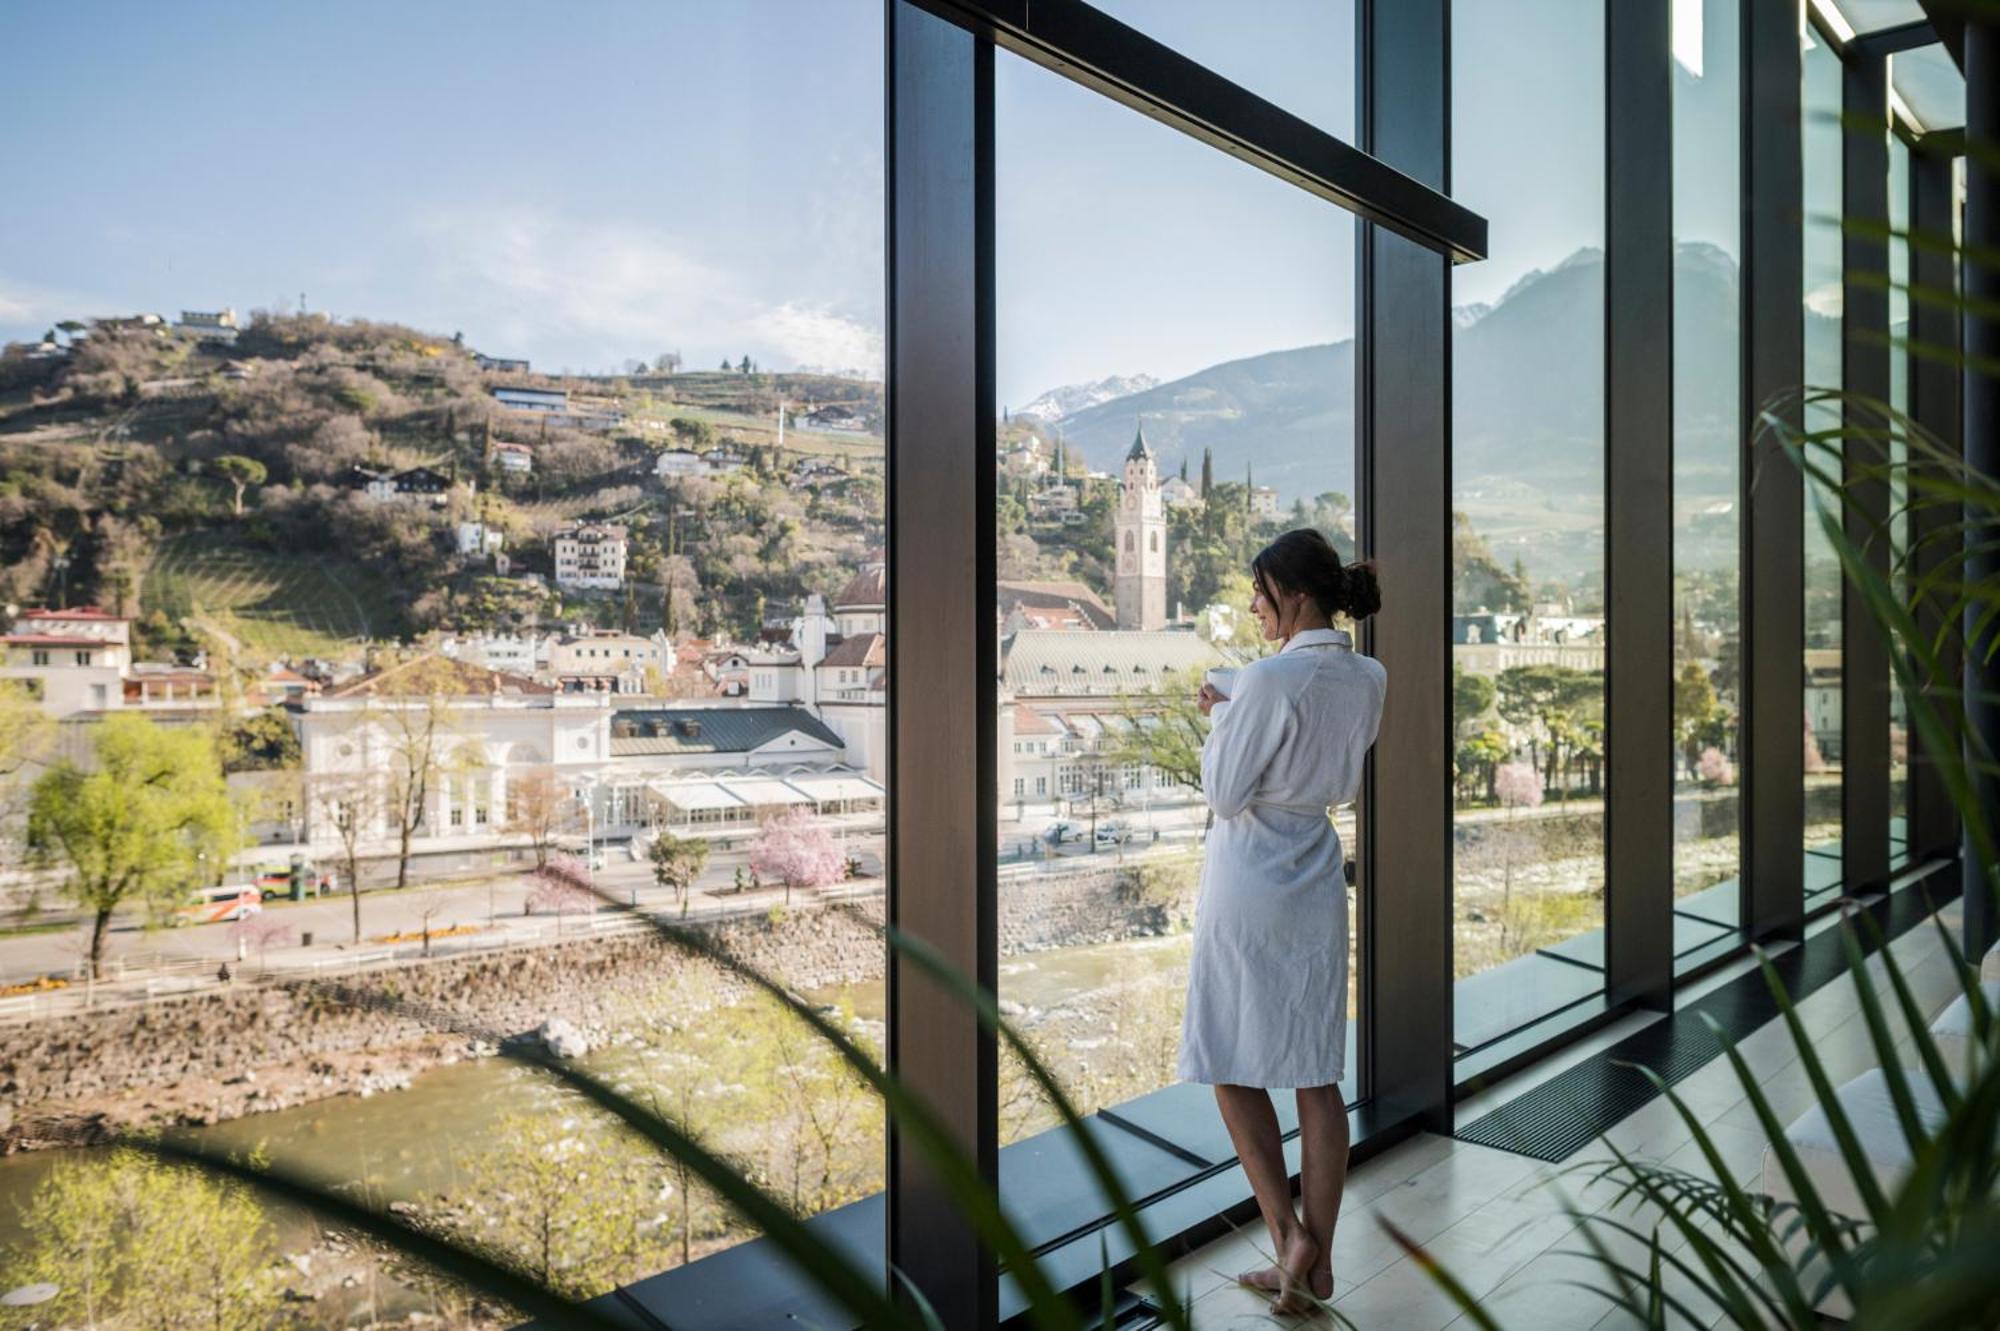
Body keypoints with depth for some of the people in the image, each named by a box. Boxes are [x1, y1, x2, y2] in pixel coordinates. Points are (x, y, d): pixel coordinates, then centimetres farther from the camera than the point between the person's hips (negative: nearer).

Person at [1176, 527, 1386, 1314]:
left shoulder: (1268, 680, -19)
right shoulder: (1369, 680, 3)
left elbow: (1224, 795, -16)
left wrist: (1219, 721, 0)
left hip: (1249, 881, -7)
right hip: (1319, 882, 7)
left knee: (1230, 1065, 9)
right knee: (1317, 1077, 11)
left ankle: (1289, 1237, 8)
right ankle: (1316, 1264, 20)